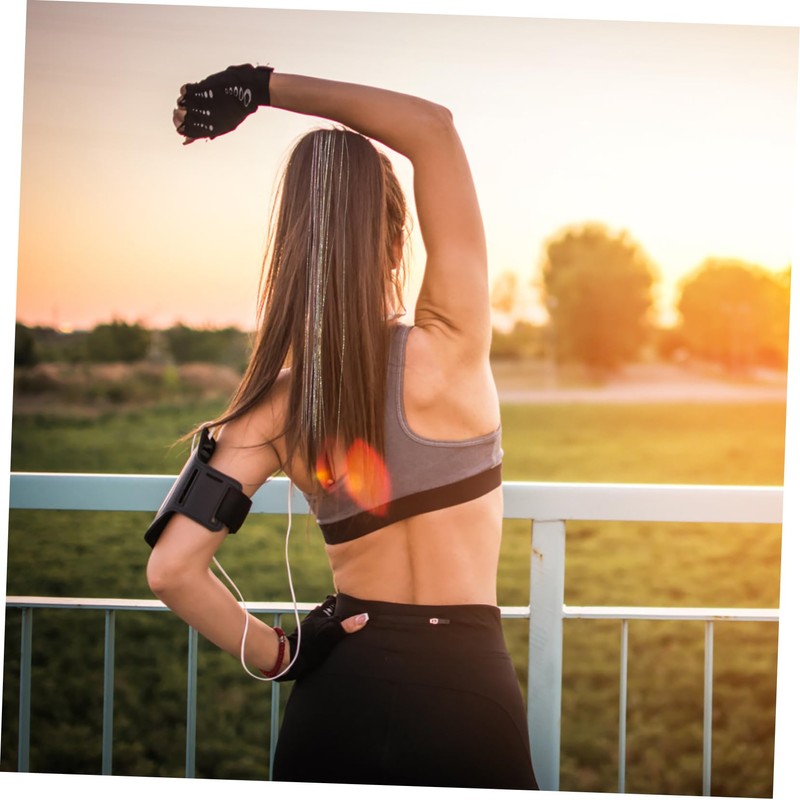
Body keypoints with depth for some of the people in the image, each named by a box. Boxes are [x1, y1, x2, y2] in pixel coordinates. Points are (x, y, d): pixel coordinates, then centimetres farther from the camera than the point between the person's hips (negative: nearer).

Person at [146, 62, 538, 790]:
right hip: (463, 689, -3)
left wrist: (276, 655, 1)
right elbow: (433, 126, -18)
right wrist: (265, 87, -15)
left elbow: (173, 569, -11)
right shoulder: (445, 354, -17)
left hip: (338, 695, 3)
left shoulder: (277, 407, -7)